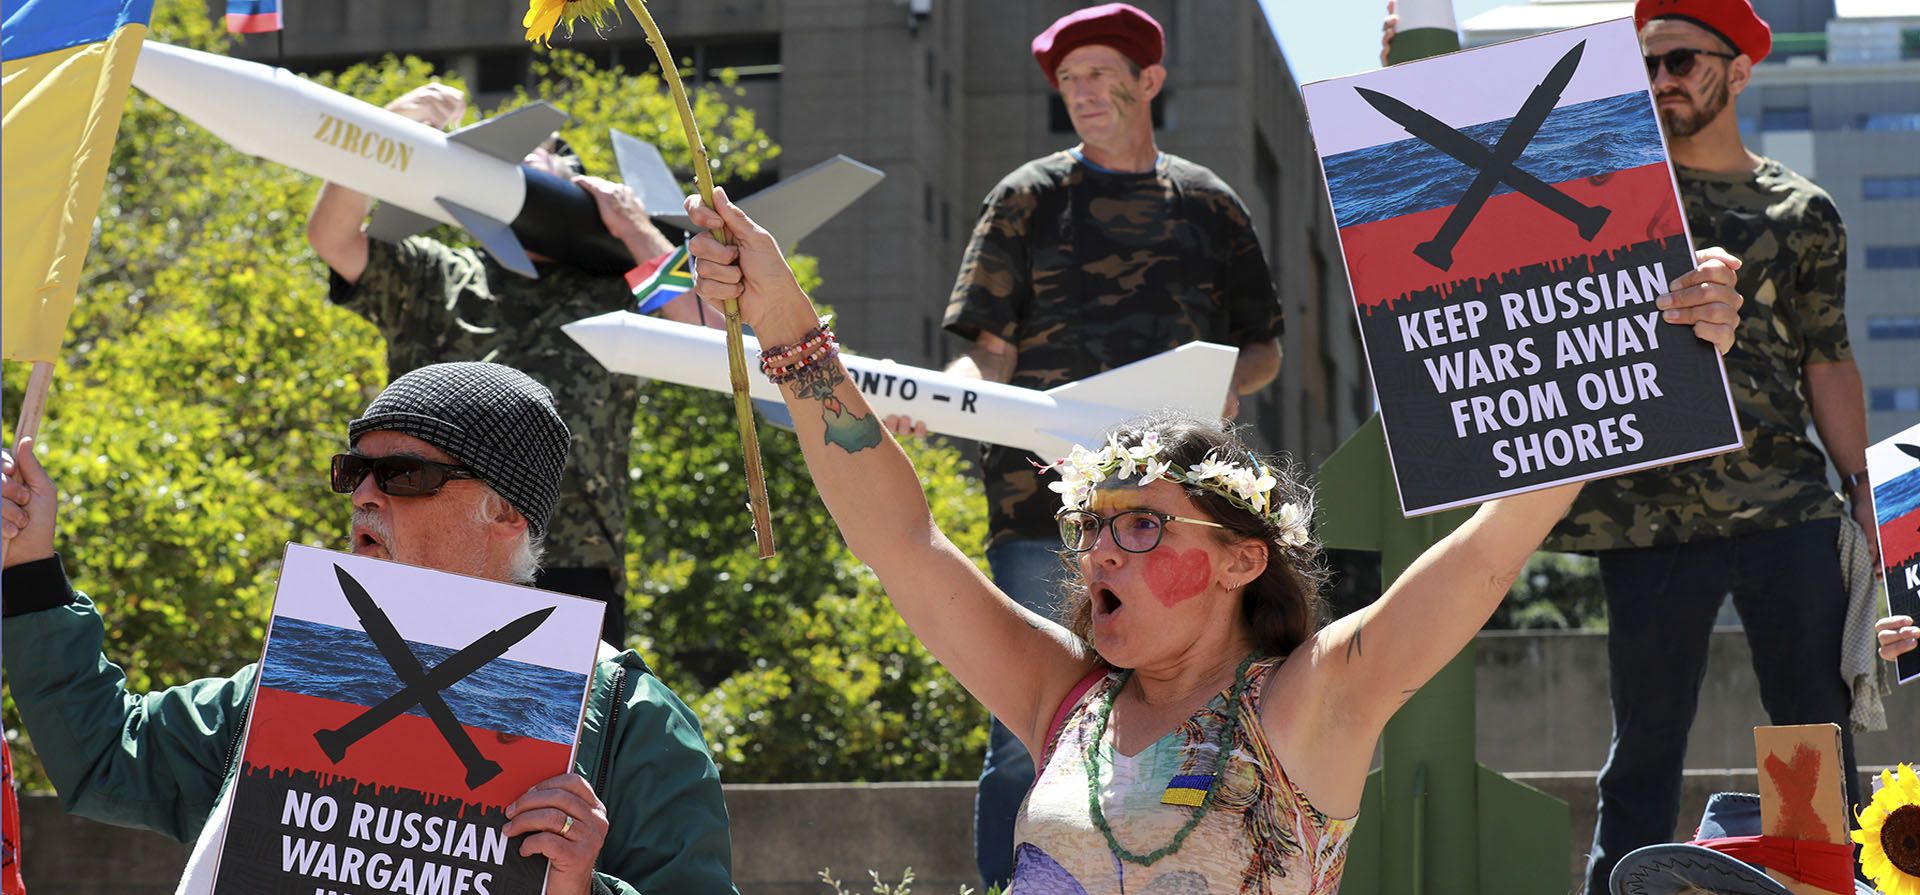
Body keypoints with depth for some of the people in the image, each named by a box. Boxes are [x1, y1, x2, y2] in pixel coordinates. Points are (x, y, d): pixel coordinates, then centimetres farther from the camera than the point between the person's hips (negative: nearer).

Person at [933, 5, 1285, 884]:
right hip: (1046, 503, -3)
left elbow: (1263, 346, 19)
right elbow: (991, 355, 2)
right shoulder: (1030, 200, 6)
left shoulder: (1208, 204, 14)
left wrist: (1229, 384, -3)